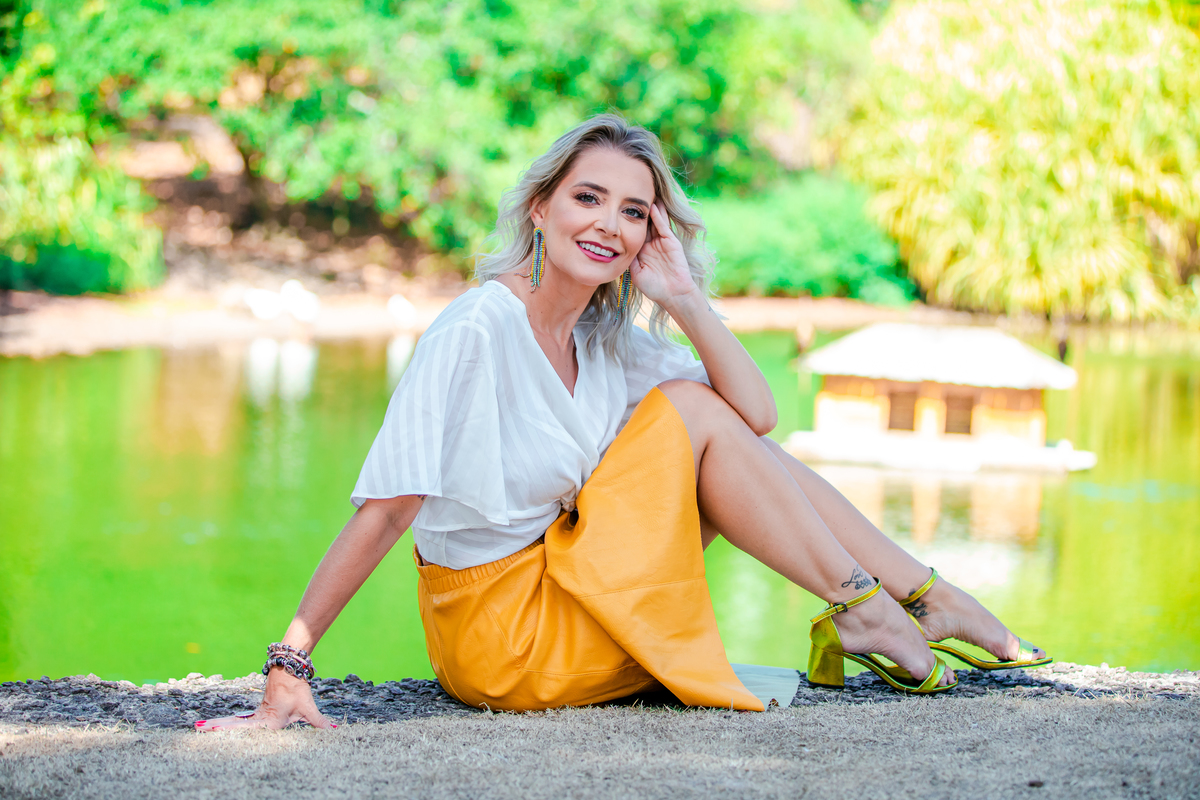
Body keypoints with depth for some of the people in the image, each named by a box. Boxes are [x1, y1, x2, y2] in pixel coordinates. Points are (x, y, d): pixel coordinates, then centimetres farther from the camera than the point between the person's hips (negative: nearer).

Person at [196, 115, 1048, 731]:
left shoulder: (609, 337, 4)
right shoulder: (477, 329, -20)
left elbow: (758, 418, 1)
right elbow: (384, 509, -25)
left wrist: (684, 299, -10)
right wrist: (289, 667, -29)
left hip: (568, 602, 8)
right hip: (498, 634, -8)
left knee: (723, 426, 1)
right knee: (692, 413, -14)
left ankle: (932, 599, 5)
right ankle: (862, 610, -5)